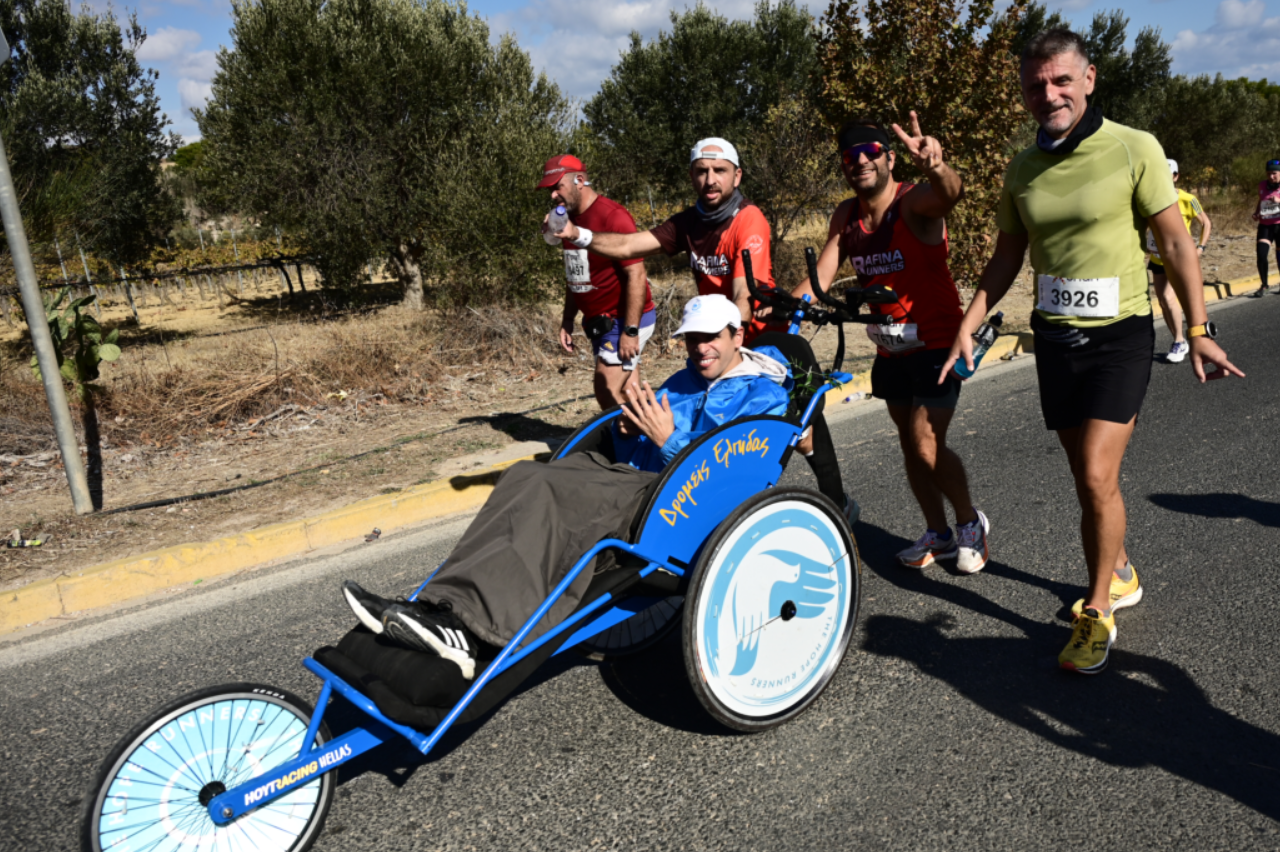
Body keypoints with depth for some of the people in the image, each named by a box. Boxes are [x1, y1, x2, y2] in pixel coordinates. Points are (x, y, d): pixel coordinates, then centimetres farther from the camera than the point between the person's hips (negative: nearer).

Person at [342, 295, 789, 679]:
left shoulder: (764, 399, 2)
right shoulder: (683, 381, 26)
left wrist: (667, 439, -16)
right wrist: (629, 428, 1)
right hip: (636, 479, 8)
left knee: (554, 494, -30)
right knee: (527, 476, -18)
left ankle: (465, 627, -38)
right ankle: (442, 605, -30)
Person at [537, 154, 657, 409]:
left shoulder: (612, 216, -17)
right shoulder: (570, 220, 11)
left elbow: (636, 275, -21)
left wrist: (630, 331, -22)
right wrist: (567, 320, 15)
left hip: (625, 321, -8)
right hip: (598, 322, 8)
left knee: (608, 392, -12)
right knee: (626, 395, 10)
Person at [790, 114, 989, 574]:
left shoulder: (915, 202, -18)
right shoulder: (846, 216, 2)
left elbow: (951, 193, -40)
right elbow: (821, 276, 0)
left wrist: (935, 166, -64)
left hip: (935, 341, -7)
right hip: (890, 346, 7)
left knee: (927, 446, -10)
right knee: (910, 444, 13)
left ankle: (971, 522, 17)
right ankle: (937, 534, 29)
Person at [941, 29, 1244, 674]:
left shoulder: (1133, 148, -8)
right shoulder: (1021, 170, 5)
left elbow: (1175, 241, -5)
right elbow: (1006, 257, 13)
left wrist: (1199, 331, -7)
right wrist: (968, 327, 6)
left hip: (1119, 334, -4)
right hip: (1055, 337, 5)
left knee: (1097, 476, -13)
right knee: (1088, 475, 13)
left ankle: (1097, 612, 4)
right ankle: (1120, 572, 35)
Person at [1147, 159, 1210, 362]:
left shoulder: (1186, 200, -9)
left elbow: (1206, 223, 1)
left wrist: (1200, 248, -8)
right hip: (1157, 258, 5)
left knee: (1168, 296, -20)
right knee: (1163, 303, 7)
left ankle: (1180, 342, -6)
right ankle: (1179, 343, 22)